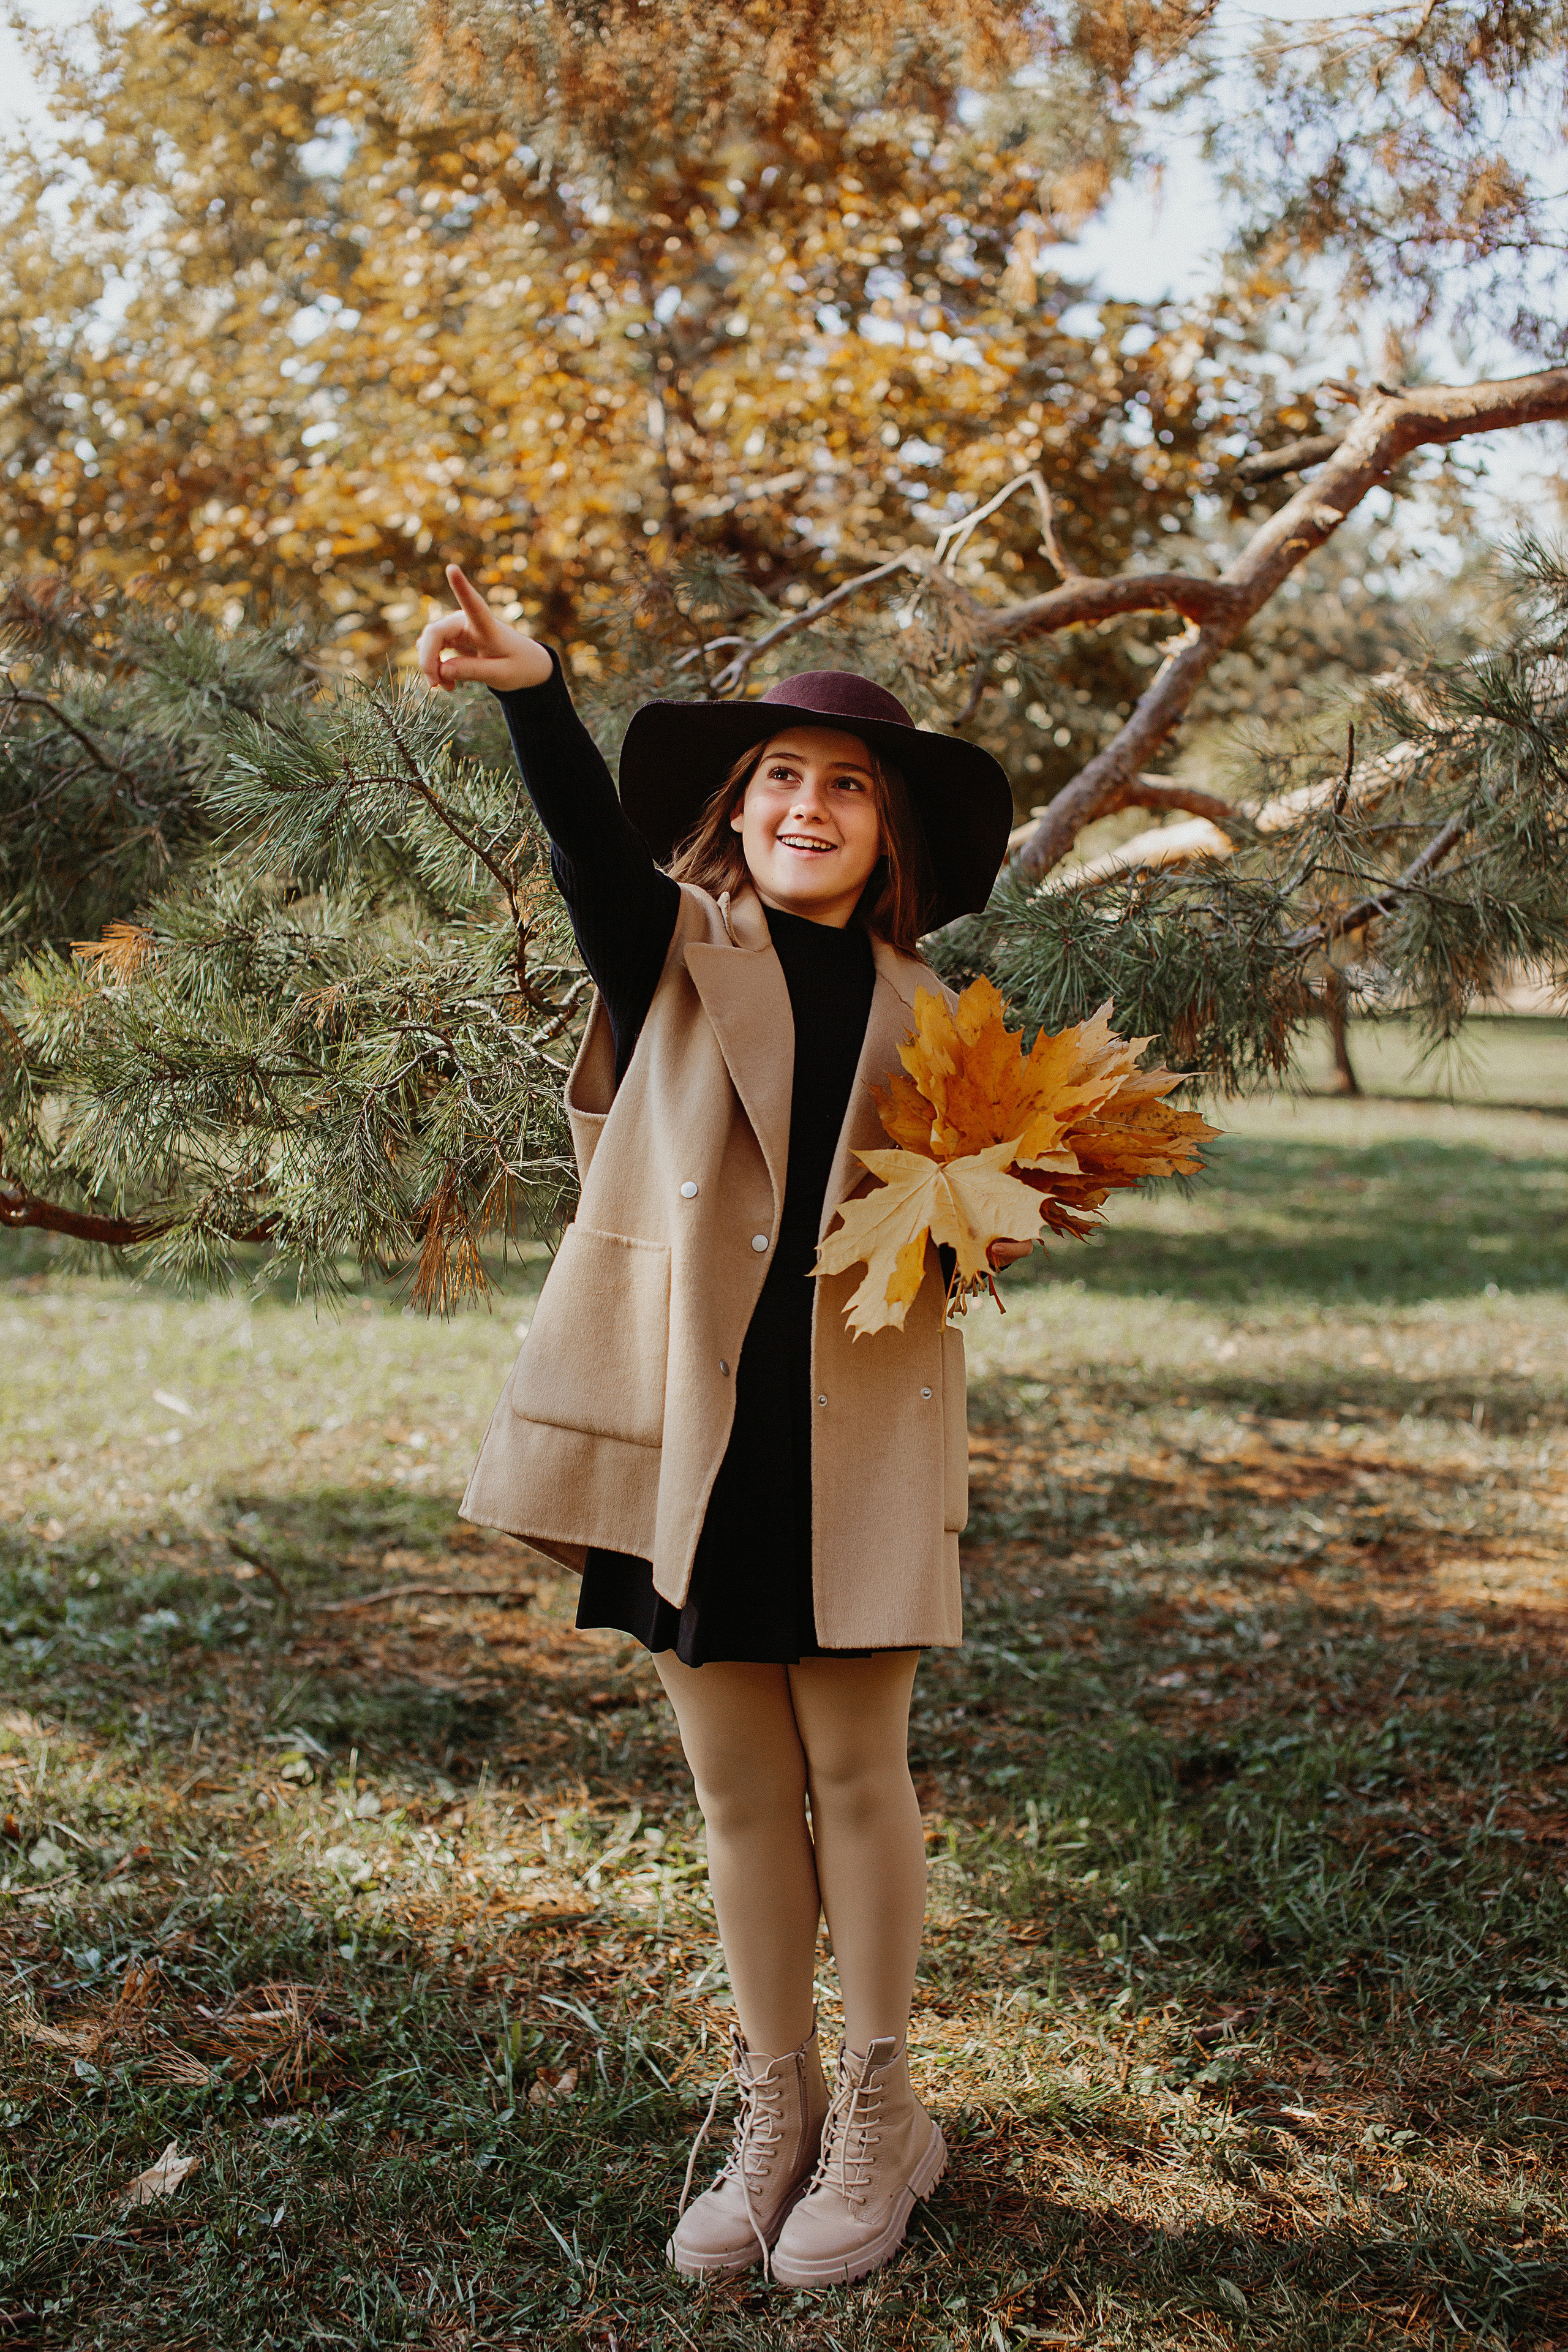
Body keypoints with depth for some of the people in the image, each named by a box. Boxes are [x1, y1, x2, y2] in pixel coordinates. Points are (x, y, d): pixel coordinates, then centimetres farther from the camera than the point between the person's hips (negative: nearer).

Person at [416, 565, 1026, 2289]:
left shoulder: (919, 1011, 10)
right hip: (692, 1425, -1)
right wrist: (531, 693, -40)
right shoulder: (679, 950, 2)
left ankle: (876, 2118, 24)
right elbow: (592, 842, -21)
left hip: (854, 1434, 1)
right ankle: (774, 2116, 26)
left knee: (853, 1769, 6)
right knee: (737, 1785, 9)